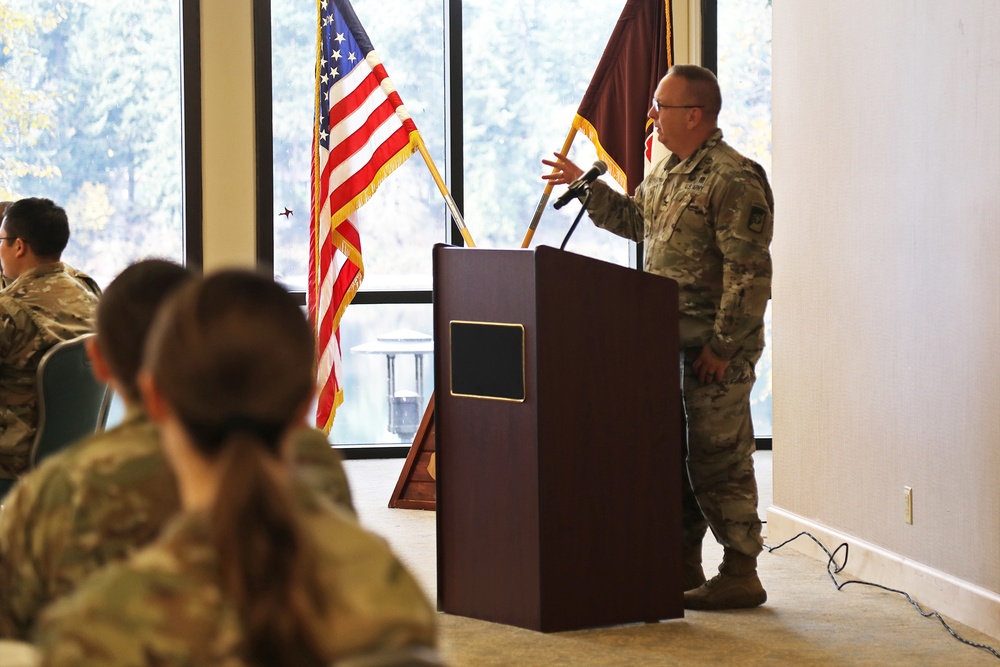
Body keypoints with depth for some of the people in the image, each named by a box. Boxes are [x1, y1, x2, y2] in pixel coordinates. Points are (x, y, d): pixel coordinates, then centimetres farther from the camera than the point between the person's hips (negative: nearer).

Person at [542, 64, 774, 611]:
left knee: (717, 458, -5)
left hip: (716, 344, -9)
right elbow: (635, 219, 32)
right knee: (669, 451, 14)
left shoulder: (732, 180, -17)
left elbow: (749, 274, -20)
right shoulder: (667, 170, 13)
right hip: (670, 339, 9)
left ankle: (740, 575, 3)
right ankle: (683, 562, 24)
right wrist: (587, 186, 22)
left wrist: (723, 344, -20)